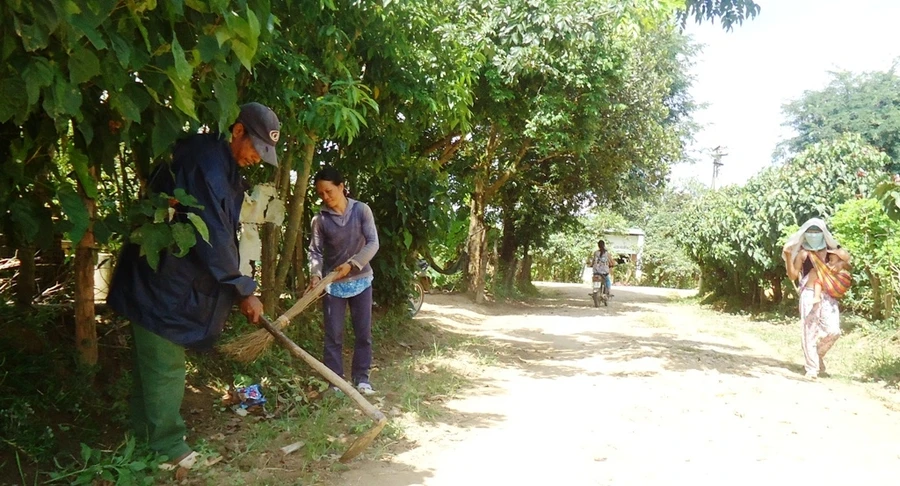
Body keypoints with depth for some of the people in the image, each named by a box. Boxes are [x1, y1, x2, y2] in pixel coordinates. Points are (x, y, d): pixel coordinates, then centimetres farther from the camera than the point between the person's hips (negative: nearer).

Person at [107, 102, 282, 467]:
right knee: (165, 366, 0)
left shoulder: (222, 165, 10)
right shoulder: (207, 164, -22)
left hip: (173, 282, 10)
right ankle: (167, 446, 12)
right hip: (160, 283, -10)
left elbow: (220, 234, 13)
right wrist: (244, 290, -14)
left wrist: (237, 287, 12)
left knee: (154, 363, 17)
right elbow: (213, 238, -23)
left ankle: (146, 438, 29)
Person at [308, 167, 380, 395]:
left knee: (363, 332, 6)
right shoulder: (319, 219, -5)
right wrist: (315, 274, -20)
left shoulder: (361, 210, -7)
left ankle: (361, 377, 19)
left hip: (360, 280, 0)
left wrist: (351, 264, -20)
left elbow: (373, 243, -11)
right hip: (332, 284, 0)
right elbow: (315, 252, -3)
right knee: (333, 334, 3)